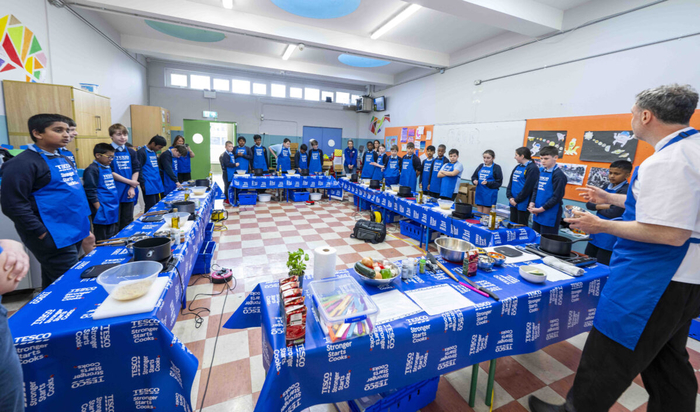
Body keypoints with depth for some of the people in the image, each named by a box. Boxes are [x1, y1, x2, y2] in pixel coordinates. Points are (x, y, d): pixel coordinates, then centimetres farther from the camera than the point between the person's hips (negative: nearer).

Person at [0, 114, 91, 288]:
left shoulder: (64, 160, 15)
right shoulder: (23, 163, -12)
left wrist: (84, 223, 16)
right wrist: (43, 234, -18)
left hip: (74, 233, 8)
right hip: (54, 239, -8)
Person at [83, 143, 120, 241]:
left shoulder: (108, 168, 15)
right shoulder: (92, 170, -11)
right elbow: (90, 192, -15)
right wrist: (99, 209, -17)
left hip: (113, 211, 8)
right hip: (102, 213, -8)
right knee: (102, 241, 1)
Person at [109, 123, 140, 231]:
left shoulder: (131, 152, 10)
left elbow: (136, 170, 7)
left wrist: (132, 188, -4)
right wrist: (129, 182, -12)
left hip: (129, 192, 4)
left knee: (127, 222, 12)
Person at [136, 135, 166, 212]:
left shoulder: (154, 152, 16)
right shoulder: (141, 152, -7)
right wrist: (143, 184, -12)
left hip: (157, 185, 8)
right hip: (148, 186, -8)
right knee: (150, 208, -7)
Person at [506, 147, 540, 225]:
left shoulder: (532, 168, -11)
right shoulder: (517, 167, 13)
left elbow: (527, 187, -16)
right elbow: (510, 183, 11)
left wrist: (516, 200, -13)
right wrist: (510, 197, -1)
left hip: (523, 204, -7)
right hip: (513, 202, 7)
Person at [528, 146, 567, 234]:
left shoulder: (559, 175, -12)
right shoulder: (541, 171, 9)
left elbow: (557, 197, -14)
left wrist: (541, 209, -14)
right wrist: (532, 203, -2)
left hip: (550, 216, -7)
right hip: (537, 214, 7)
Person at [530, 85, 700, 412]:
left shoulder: (667, 161, -22)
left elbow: (670, 233, -26)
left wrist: (602, 226, -17)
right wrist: (609, 198, 25)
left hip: (654, 283, -10)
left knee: (608, 360, 5)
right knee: (668, 360, 24)